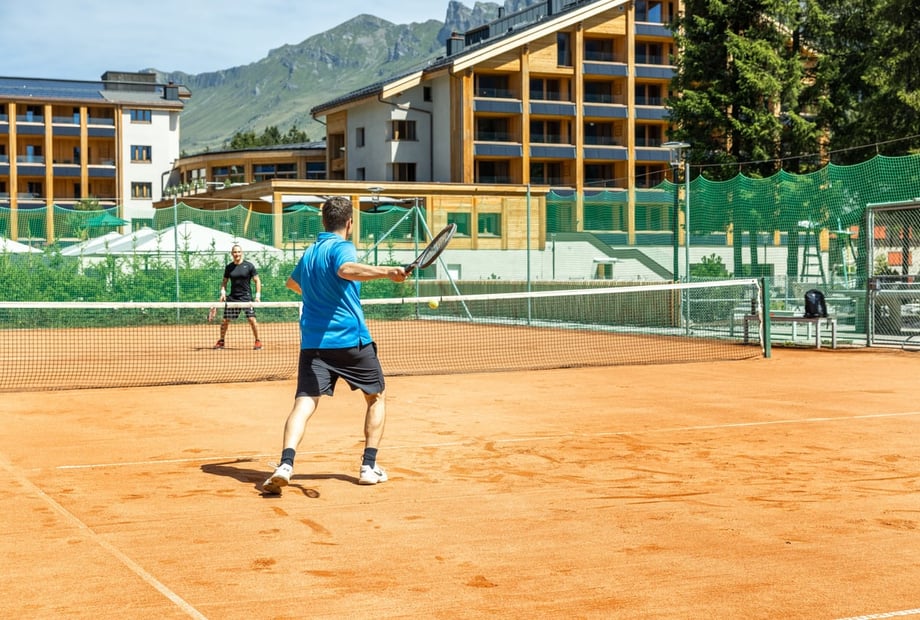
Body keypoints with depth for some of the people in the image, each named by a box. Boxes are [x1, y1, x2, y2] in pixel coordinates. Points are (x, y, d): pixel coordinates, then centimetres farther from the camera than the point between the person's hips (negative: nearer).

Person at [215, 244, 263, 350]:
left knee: (252, 319, -11)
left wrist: (258, 294, -7)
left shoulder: (249, 266, -1)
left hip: (246, 297, -3)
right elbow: (224, 281, 17)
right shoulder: (229, 267, 7)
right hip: (232, 297, 3)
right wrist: (223, 292, 1)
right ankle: (221, 341, 18)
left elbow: (257, 280, 1)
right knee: (225, 320, 2)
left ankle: (258, 341, 3)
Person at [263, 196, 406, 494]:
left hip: (313, 342, 5)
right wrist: (386, 271, -44)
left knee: (304, 403, -6)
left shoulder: (308, 253, 17)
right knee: (376, 397, 15)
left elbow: (292, 282, 38)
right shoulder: (341, 247, -5)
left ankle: (285, 464, -29)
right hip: (352, 340, -5)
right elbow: (346, 269, -31)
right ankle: (369, 467, 11)